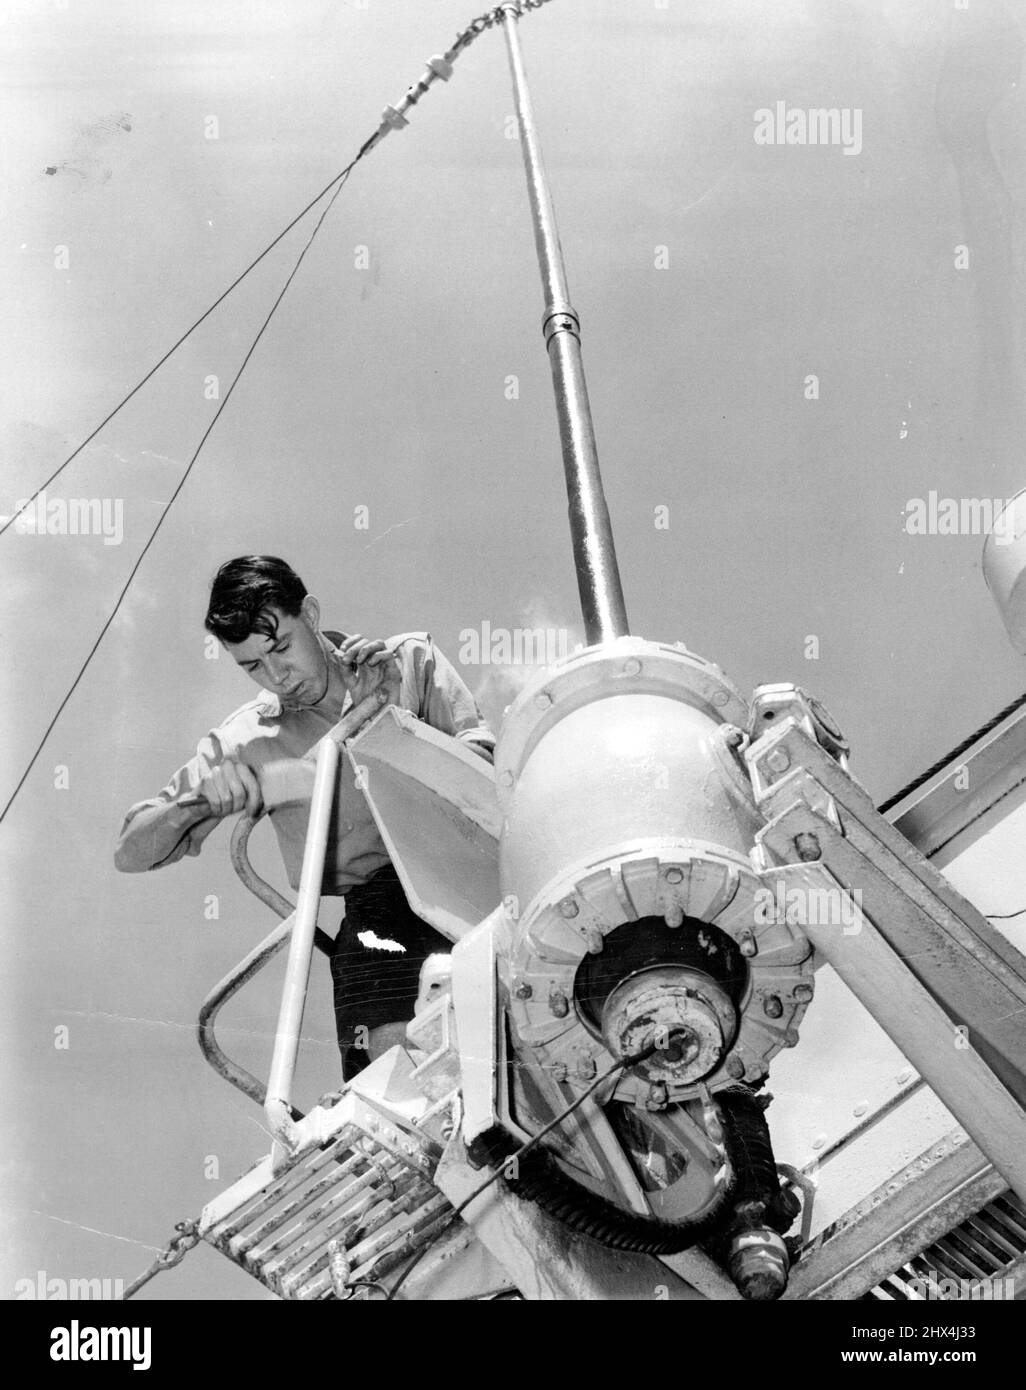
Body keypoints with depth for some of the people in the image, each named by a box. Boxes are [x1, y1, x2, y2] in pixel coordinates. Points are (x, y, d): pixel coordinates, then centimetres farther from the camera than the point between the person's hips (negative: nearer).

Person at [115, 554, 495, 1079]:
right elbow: (130, 854, 11)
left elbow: (485, 768, 2)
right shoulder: (243, 744, 11)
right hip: (378, 900, 0)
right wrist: (200, 799, -8)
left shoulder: (411, 660, 11)